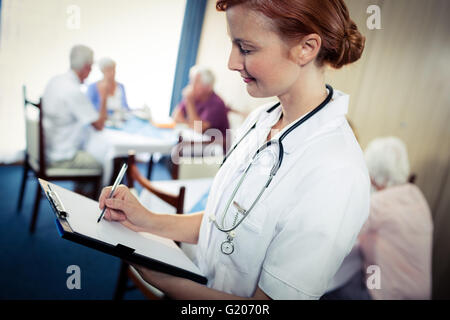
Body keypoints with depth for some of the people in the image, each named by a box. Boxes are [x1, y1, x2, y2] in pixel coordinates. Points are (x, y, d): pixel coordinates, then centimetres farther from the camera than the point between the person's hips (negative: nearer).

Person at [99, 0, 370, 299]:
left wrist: (161, 280, -15)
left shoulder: (335, 175, -27)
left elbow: (275, 295, -21)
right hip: (202, 285, 6)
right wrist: (149, 221, -6)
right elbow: (224, 222, 5)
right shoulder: (259, 120, -3)